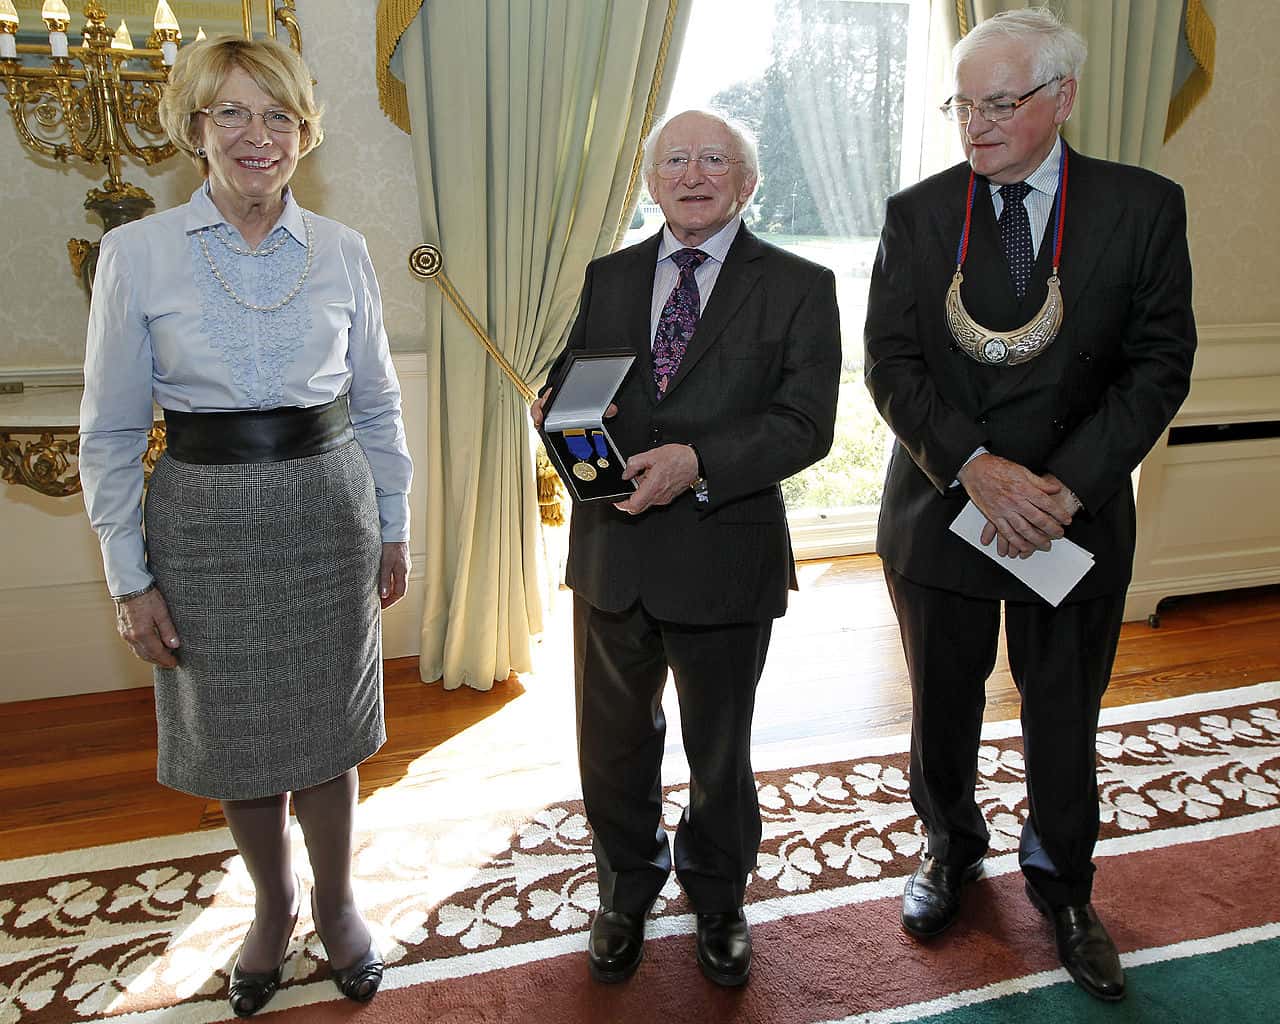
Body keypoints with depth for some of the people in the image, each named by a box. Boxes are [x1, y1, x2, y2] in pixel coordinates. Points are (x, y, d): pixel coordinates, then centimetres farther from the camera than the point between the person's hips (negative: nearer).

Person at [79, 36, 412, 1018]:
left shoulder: (342, 250, 1)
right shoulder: (138, 253, -5)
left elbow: (377, 404, 8)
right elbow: (110, 432, -2)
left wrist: (394, 529, 8)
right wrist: (131, 579, -4)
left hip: (328, 511, 1)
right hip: (207, 518, -1)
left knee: (326, 729, 12)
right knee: (234, 731, 13)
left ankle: (336, 905, 37)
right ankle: (274, 906, 39)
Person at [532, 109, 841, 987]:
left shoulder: (798, 286, -4)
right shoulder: (607, 278, 9)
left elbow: (805, 423, -13)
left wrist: (698, 462, -26)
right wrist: (561, 412, -13)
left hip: (724, 555, -3)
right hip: (610, 548, 4)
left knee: (719, 749, 17)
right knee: (613, 743, 18)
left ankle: (719, 900, 44)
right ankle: (629, 891, 44)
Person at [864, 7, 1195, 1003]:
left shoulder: (1143, 206, -4)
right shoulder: (917, 213, -2)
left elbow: (1159, 365, -5)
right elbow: (890, 363, -6)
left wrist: (1066, 485, -17)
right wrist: (976, 465, -20)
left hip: (1076, 513, 0)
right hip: (941, 505, 1)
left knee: (1065, 716, 14)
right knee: (943, 707, 16)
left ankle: (1062, 883, 40)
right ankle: (951, 847, 44)